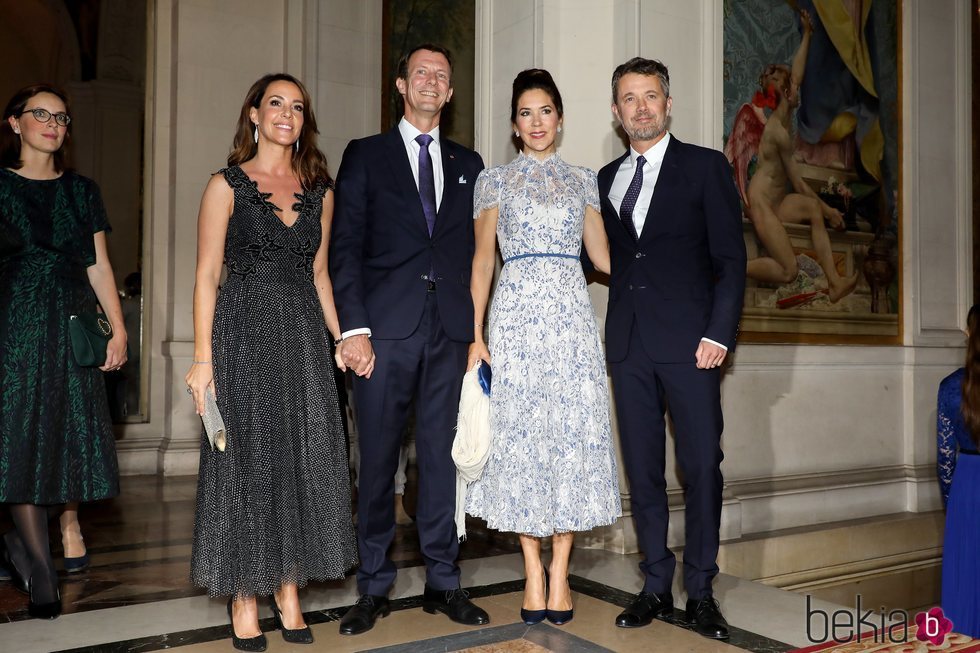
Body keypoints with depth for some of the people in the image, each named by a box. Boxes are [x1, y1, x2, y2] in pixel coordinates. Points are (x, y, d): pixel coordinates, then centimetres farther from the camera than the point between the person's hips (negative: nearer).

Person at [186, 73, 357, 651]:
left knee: (305, 461, 4)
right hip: (246, 333, -4)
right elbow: (207, 275, -3)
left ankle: (289, 595, 17)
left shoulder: (319, 191, 12)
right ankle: (245, 601, 13)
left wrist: (342, 337, 7)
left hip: (304, 334, 4)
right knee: (248, 461, 0)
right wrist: (203, 357, -11)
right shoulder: (227, 185, 1)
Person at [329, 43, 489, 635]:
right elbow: (346, 248, 1)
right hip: (387, 329, -2)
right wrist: (354, 328, -9)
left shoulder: (468, 163, 17)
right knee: (378, 460, 3)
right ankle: (375, 588, 15)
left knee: (441, 457, 7)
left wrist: (475, 327, 4)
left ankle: (443, 582, 18)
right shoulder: (365, 155, 9)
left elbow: (474, 249, 14)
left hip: (450, 331, 2)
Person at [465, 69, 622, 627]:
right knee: (521, 434, -1)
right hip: (516, 314, -1)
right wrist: (475, 334, -3)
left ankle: (560, 570, 10)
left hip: (571, 313, 2)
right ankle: (534, 573, 11)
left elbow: (602, 254, 15)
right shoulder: (495, 181, 9)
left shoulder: (583, 180, 15)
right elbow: (483, 259, 5)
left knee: (574, 433, -2)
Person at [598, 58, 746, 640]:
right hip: (629, 344, 4)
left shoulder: (706, 166, 5)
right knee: (643, 470, 7)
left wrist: (719, 334, -10)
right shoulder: (606, 179, 17)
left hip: (689, 341, -3)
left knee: (702, 466, -1)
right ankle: (657, 586, 18)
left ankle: (701, 591, 13)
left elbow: (731, 258, -2)